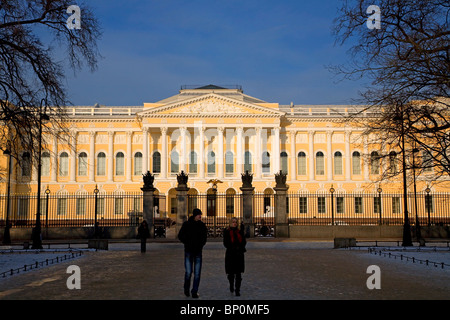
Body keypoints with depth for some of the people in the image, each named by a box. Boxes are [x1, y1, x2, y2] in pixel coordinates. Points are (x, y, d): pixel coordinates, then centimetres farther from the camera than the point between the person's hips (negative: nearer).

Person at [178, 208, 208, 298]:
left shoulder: (202, 225, 5)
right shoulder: (186, 224, -3)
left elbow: (205, 236, 17)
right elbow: (180, 236, 1)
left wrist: (201, 244, 3)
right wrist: (187, 243, -8)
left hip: (198, 251, 2)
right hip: (189, 251, -2)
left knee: (197, 273, 0)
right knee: (188, 272, -3)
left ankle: (195, 291, 9)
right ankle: (186, 288, 21)